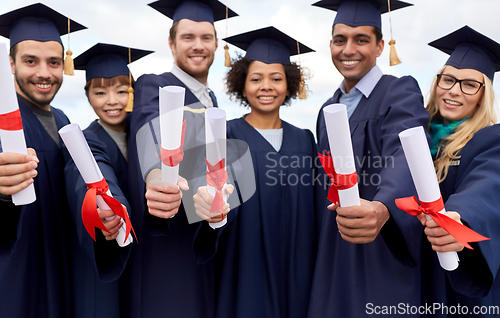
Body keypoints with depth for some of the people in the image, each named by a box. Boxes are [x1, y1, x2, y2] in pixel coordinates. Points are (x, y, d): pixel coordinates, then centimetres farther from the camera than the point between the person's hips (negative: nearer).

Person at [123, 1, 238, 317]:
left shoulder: (211, 99, 11)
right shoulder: (153, 88, -10)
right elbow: (153, 129, -33)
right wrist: (156, 176, -54)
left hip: (206, 241, 6)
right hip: (164, 244, -6)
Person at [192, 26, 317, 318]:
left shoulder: (304, 140, 7)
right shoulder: (226, 136, -5)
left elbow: (311, 209, 9)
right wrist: (210, 204, -39)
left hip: (297, 272, 4)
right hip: (247, 271, -3)